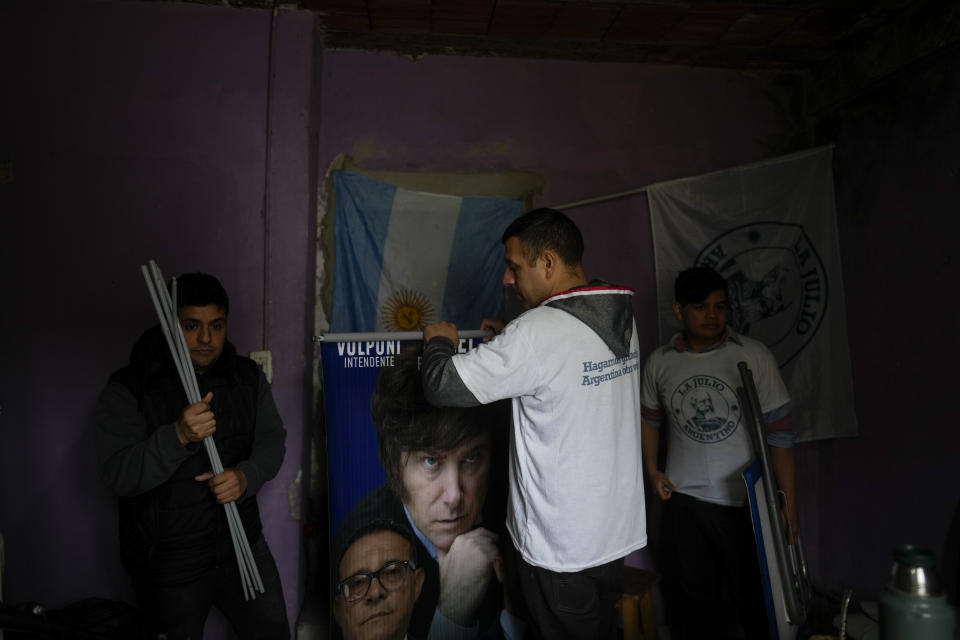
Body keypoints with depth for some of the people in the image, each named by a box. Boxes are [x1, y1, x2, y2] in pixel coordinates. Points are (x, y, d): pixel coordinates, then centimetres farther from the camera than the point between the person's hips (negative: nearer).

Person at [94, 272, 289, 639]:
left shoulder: (248, 377, -1)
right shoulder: (128, 390, -13)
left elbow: (272, 441, 0)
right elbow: (118, 475, -20)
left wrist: (246, 476, -21)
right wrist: (178, 436, -35)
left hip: (243, 546, 4)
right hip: (168, 566, -3)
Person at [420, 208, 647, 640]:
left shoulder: (539, 332, -24)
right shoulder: (622, 319, 1)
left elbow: (443, 386, -21)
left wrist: (439, 341, -2)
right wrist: (512, 337, 13)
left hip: (562, 548, -7)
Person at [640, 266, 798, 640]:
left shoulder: (754, 357, -8)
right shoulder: (659, 363, 0)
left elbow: (779, 432, -7)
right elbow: (649, 417, 16)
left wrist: (789, 501, -9)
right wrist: (652, 470, 4)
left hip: (742, 503, -2)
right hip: (682, 501, 3)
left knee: (747, 603, 10)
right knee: (689, 606, 14)